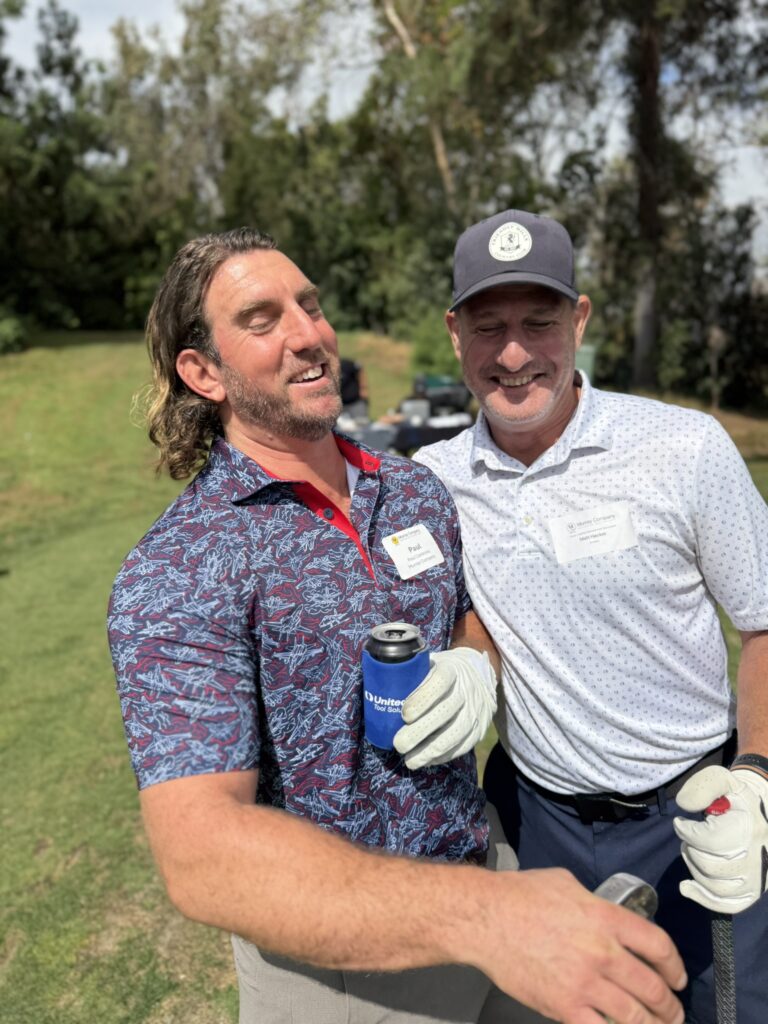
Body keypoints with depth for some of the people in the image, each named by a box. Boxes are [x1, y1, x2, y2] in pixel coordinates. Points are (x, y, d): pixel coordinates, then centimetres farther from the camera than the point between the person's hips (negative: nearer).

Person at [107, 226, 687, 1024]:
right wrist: (483, 913, -40)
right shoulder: (171, 577, -21)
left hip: (477, 862, 5)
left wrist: (476, 663, -11)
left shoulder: (417, 489, -2)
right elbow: (198, 853, -29)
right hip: (337, 959, -5)